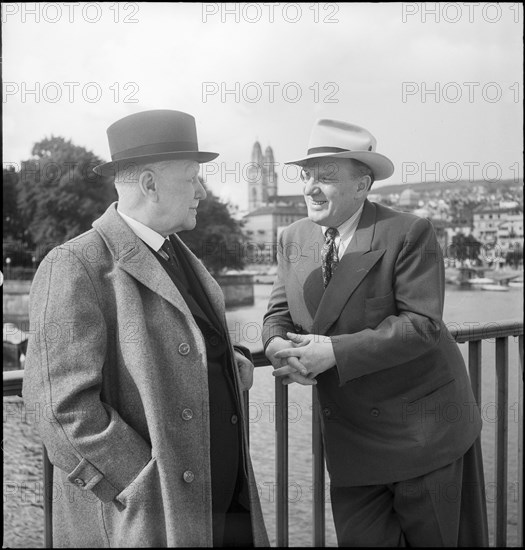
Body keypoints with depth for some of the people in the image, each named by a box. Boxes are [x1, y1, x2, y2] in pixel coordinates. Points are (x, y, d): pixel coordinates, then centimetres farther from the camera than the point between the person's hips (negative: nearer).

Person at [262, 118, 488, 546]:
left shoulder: (409, 233, -16)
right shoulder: (293, 240, 3)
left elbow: (421, 323, -21)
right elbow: (279, 313, 7)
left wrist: (335, 352, -27)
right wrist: (279, 346, -18)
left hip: (422, 430, -4)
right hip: (350, 439, 5)